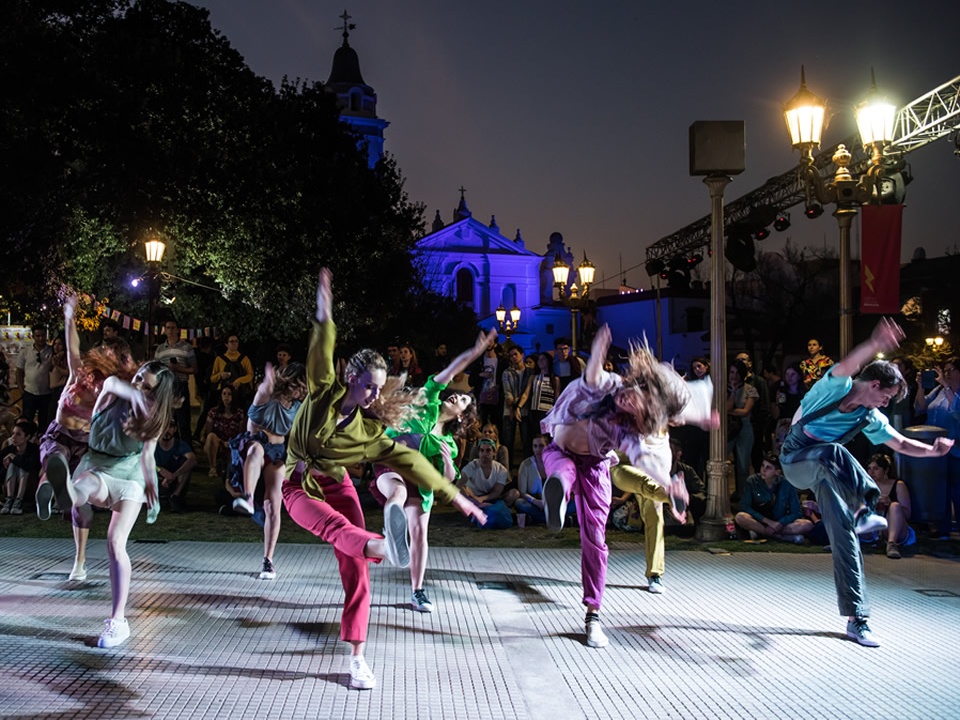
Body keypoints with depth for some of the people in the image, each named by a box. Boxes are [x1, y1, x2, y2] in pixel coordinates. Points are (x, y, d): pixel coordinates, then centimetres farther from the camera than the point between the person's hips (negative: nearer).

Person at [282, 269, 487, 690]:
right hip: (300, 488, -3)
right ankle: (383, 546, -71)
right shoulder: (323, 394, -8)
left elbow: (408, 460, -7)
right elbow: (321, 356, -21)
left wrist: (454, 496, -8)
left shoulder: (370, 430, -5)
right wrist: (324, 317, -36)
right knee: (338, 526, -35)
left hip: (337, 486, 3)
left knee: (355, 566, -12)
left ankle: (357, 656, -6)